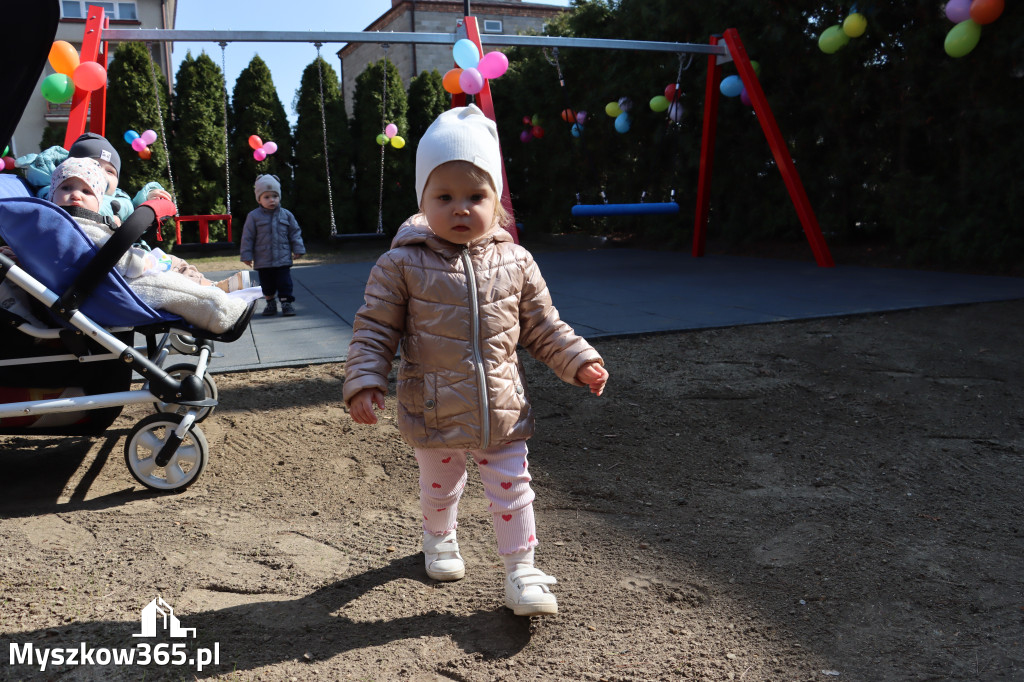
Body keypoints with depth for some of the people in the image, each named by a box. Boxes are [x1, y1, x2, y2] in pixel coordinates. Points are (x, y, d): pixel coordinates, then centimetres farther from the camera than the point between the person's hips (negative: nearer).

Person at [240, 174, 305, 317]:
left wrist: (298, 249, 4)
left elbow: (295, 232, 10)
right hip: (263, 261, 0)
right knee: (267, 284, 11)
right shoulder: (254, 216, -2)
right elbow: (248, 237, 1)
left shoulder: (286, 214, 3)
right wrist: (247, 255, 0)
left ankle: (287, 302, 8)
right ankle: (270, 303, 27)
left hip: (283, 259, 0)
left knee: (285, 282, -2)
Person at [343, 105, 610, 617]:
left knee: (511, 490, 10)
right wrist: (365, 383, -17)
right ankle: (439, 537, 51)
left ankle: (521, 569, 27)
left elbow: (543, 326, 6)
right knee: (439, 488, 21)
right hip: (433, 416, -1)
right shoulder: (402, 266, -12)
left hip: (502, 412, 1)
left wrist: (579, 362, 1)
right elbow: (374, 329, -8)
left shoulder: (515, 263, -4)